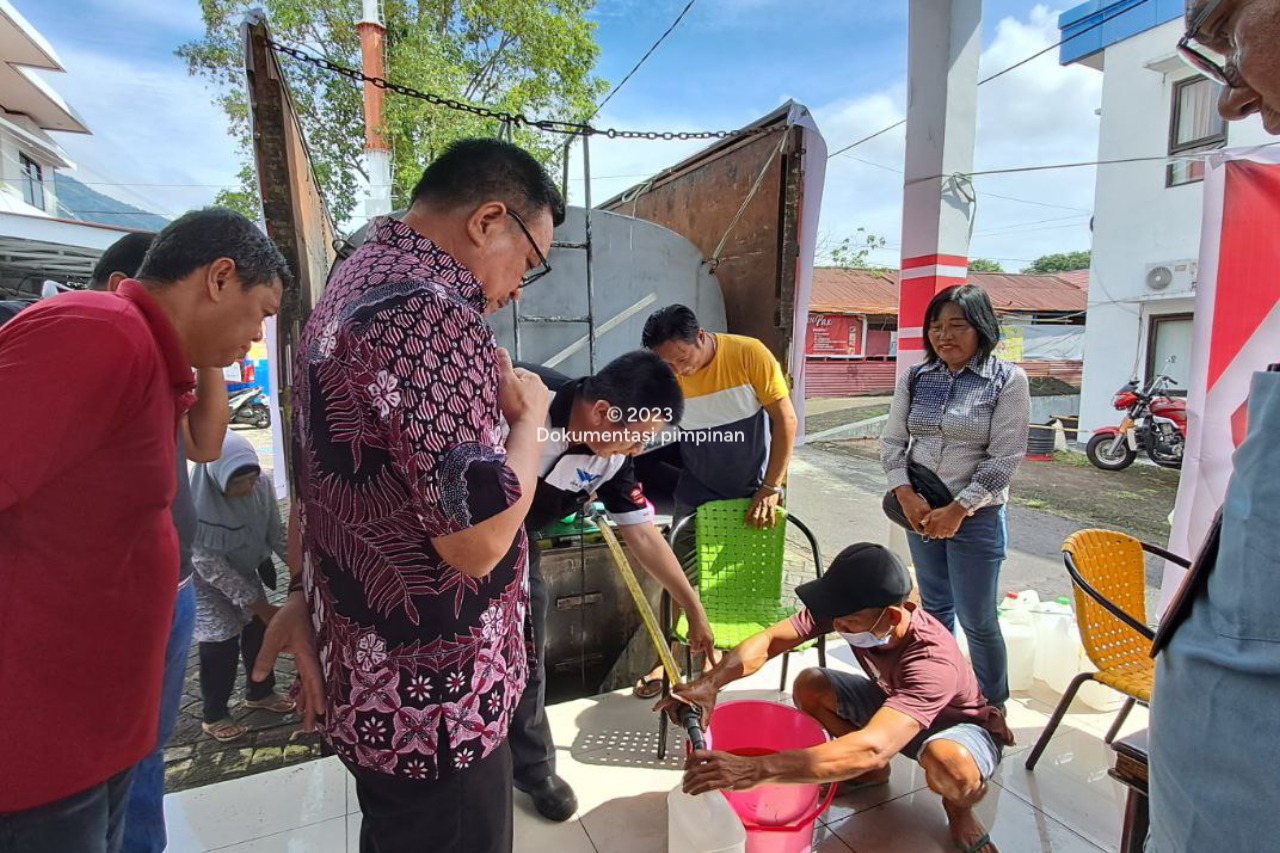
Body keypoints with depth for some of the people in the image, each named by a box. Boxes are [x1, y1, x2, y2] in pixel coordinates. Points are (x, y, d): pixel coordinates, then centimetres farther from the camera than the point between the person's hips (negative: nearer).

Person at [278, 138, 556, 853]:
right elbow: (477, 542, -28)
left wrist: (306, 598, 19)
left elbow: (326, 476, 12)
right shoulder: (433, 315, -26)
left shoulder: (353, 286, 8)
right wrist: (530, 413, -13)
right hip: (434, 704, -9)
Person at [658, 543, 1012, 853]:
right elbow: (769, 640, -28)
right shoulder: (851, 610, -26)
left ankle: (959, 808, -1)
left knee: (951, 768, -39)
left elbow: (872, 748, -55)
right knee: (809, 686, -15)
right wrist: (709, 684, -46)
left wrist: (756, 770, -61)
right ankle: (874, 771, 11)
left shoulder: (932, 660, -43)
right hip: (891, 702, 5)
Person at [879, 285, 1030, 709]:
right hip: (920, 512, 4)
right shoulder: (914, 379, 2)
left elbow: (1004, 458, -12)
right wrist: (907, 497, -9)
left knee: (977, 619, 2)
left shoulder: (1007, 381, -9)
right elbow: (892, 442, 4)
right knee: (935, 607, 18)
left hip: (976, 516, -4)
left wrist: (958, 509, -16)